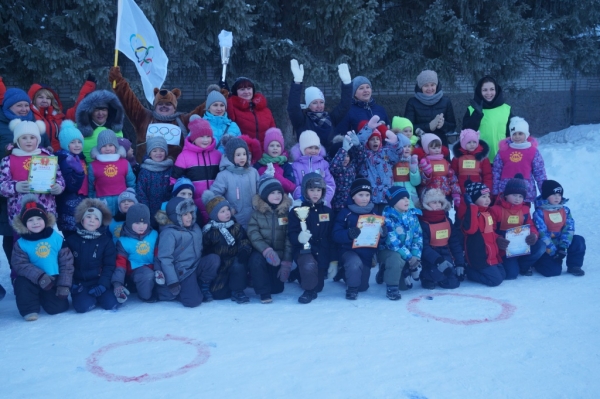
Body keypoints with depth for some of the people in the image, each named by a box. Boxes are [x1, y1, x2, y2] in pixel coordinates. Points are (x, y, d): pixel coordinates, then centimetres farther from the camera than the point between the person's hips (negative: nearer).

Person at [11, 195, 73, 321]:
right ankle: (30, 309, -9)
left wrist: (64, 284, -10)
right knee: (22, 283, -32)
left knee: (57, 308, -10)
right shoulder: (21, 243, -6)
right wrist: (39, 276, -30)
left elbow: (66, 262, -3)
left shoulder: (57, 238, -5)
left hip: (54, 281, 1)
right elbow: (19, 265, -16)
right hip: (33, 280, 0)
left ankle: (45, 297, 27)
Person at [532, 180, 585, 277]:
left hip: (561, 243, 5)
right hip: (546, 247, -5)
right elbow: (542, 234, -16)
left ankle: (574, 266, -3)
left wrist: (563, 246, -19)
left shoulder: (565, 210, 3)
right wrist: (553, 251, -20)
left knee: (579, 241, -22)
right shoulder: (539, 212, -13)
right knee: (553, 270, -21)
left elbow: (569, 229, -5)